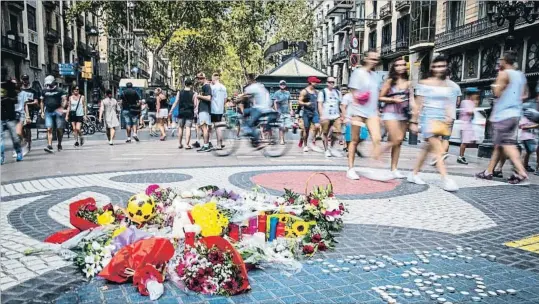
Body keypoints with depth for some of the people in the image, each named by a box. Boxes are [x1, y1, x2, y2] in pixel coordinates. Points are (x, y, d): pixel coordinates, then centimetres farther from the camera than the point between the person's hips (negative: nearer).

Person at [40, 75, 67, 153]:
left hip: (57, 111, -2)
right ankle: (49, 146, -14)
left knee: (59, 129, 3)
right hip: (48, 112, 2)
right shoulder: (44, 91, 13)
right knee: (49, 129, -9)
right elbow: (42, 102, 20)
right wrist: (42, 112, 15)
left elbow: (64, 99, -4)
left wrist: (62, 108, -19)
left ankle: (59, 144, 19)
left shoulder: (59, 90, 2)